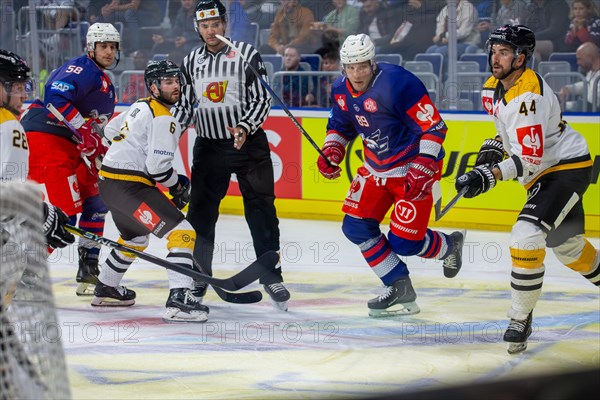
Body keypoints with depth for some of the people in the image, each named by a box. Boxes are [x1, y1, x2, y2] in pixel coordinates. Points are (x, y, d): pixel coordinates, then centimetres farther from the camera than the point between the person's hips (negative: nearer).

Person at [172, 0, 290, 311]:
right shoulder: (191, 62, 7)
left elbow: (262, 99, -8)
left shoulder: (247, 54, -6)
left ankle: (271, 276, 6)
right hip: (209, 146, 3)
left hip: (249, 143, -3)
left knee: (261, 210, -1)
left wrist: (244, 128, -23)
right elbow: (184, 105, 13)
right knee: (200, 212, 2)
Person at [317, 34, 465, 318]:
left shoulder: (398, 83, -26)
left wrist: (421, 172, -28)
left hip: (413, 167, -8)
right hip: (376, 167, 8)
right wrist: (331, 151, -3)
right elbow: (340, 125, 17)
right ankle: (400, 290, 11)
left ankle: (448, 247, 24)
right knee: (355, 227, -1)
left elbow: (434, 128, -23)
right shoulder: (341, 90, -3)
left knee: (403, 242, -10)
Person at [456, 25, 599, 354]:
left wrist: (490, 175, -40)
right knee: (564, 243, 22)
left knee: (527, 235, -23)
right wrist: (492, 150, 5)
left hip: (568, 167, -10)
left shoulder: (528, 95, -28)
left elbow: (530, 157, -32)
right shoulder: (493, 89, 0)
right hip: (542, 173, 10)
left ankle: (521, 318, -15)